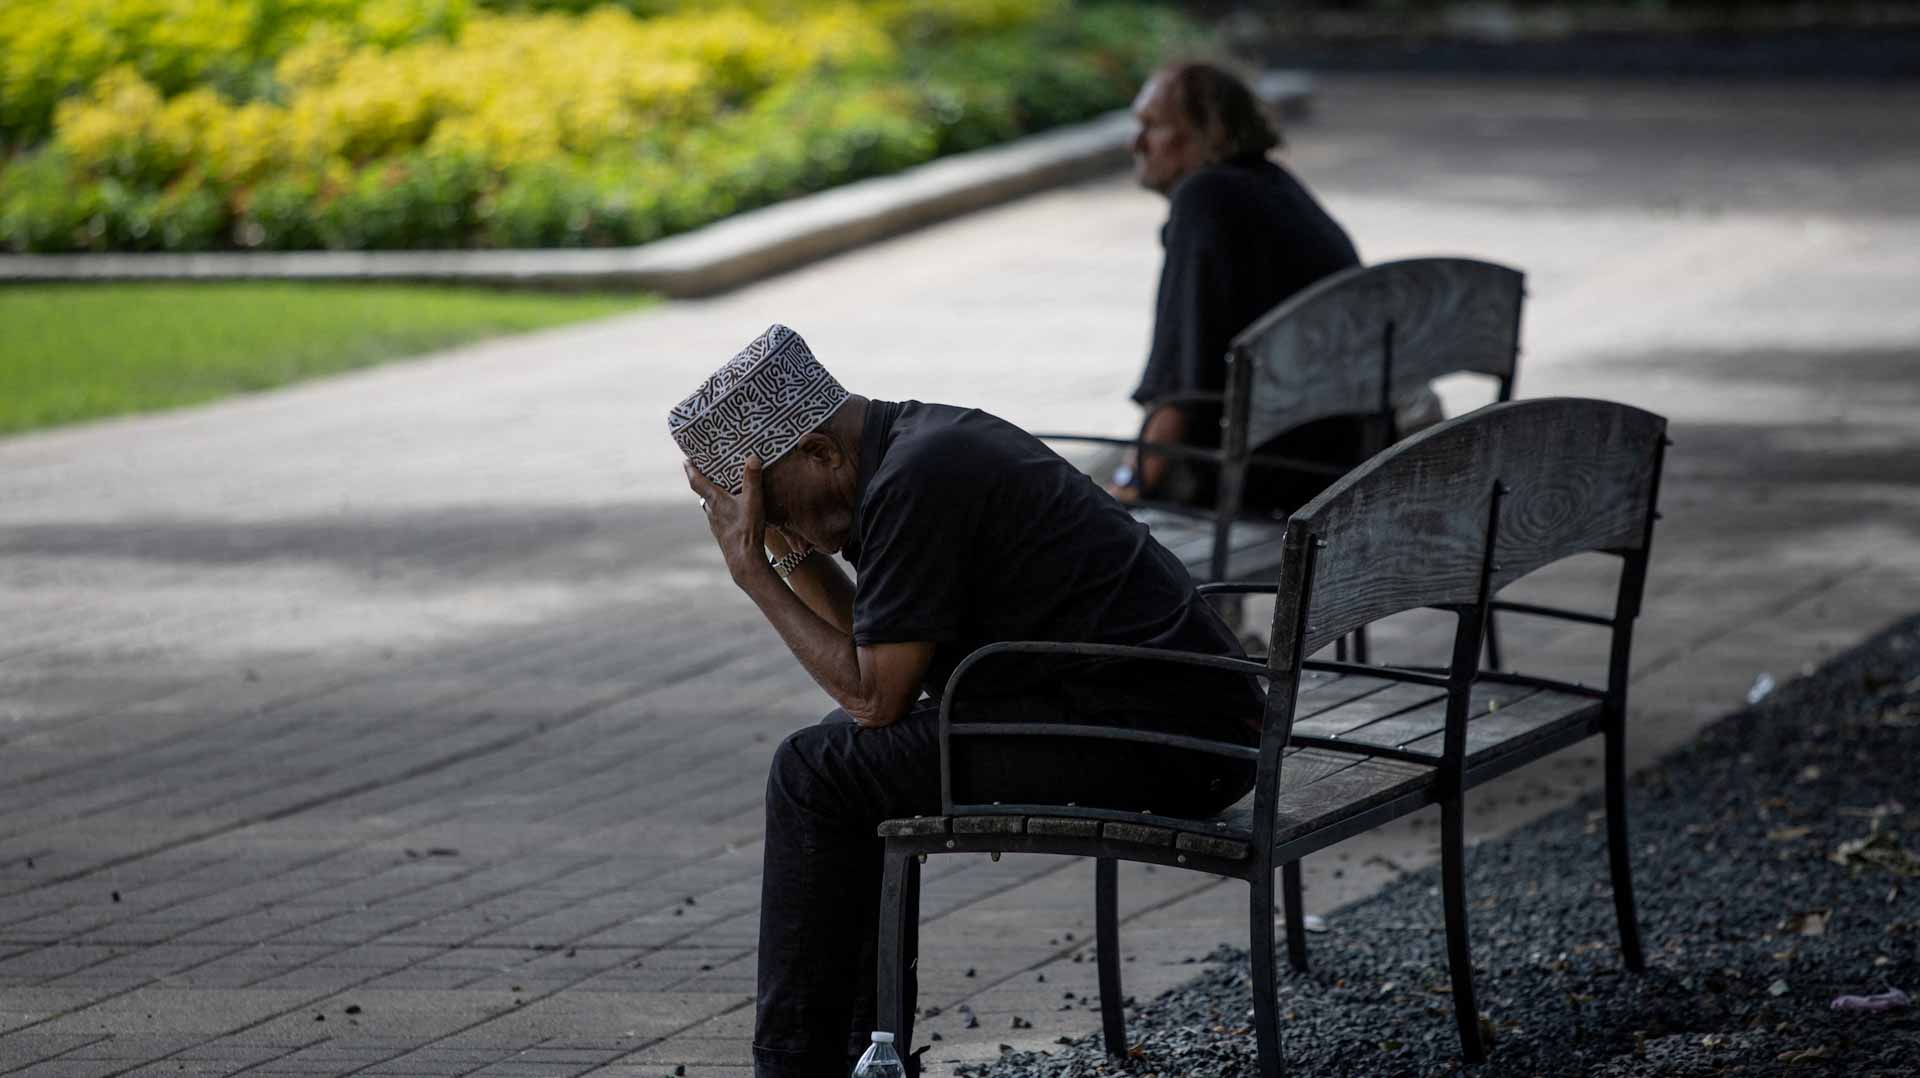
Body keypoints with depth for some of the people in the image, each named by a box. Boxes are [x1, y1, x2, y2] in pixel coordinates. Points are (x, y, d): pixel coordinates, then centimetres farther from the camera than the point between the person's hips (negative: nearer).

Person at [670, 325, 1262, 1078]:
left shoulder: (913, 481, -16)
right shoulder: (924, 439, 15)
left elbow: (873, 695, -13)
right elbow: (877, 658, 22)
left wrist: (751, 569, -6)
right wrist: (788, 550, 12)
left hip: (1153, 737, -11)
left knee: (815, 775, -6)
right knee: (855, 748, 22)